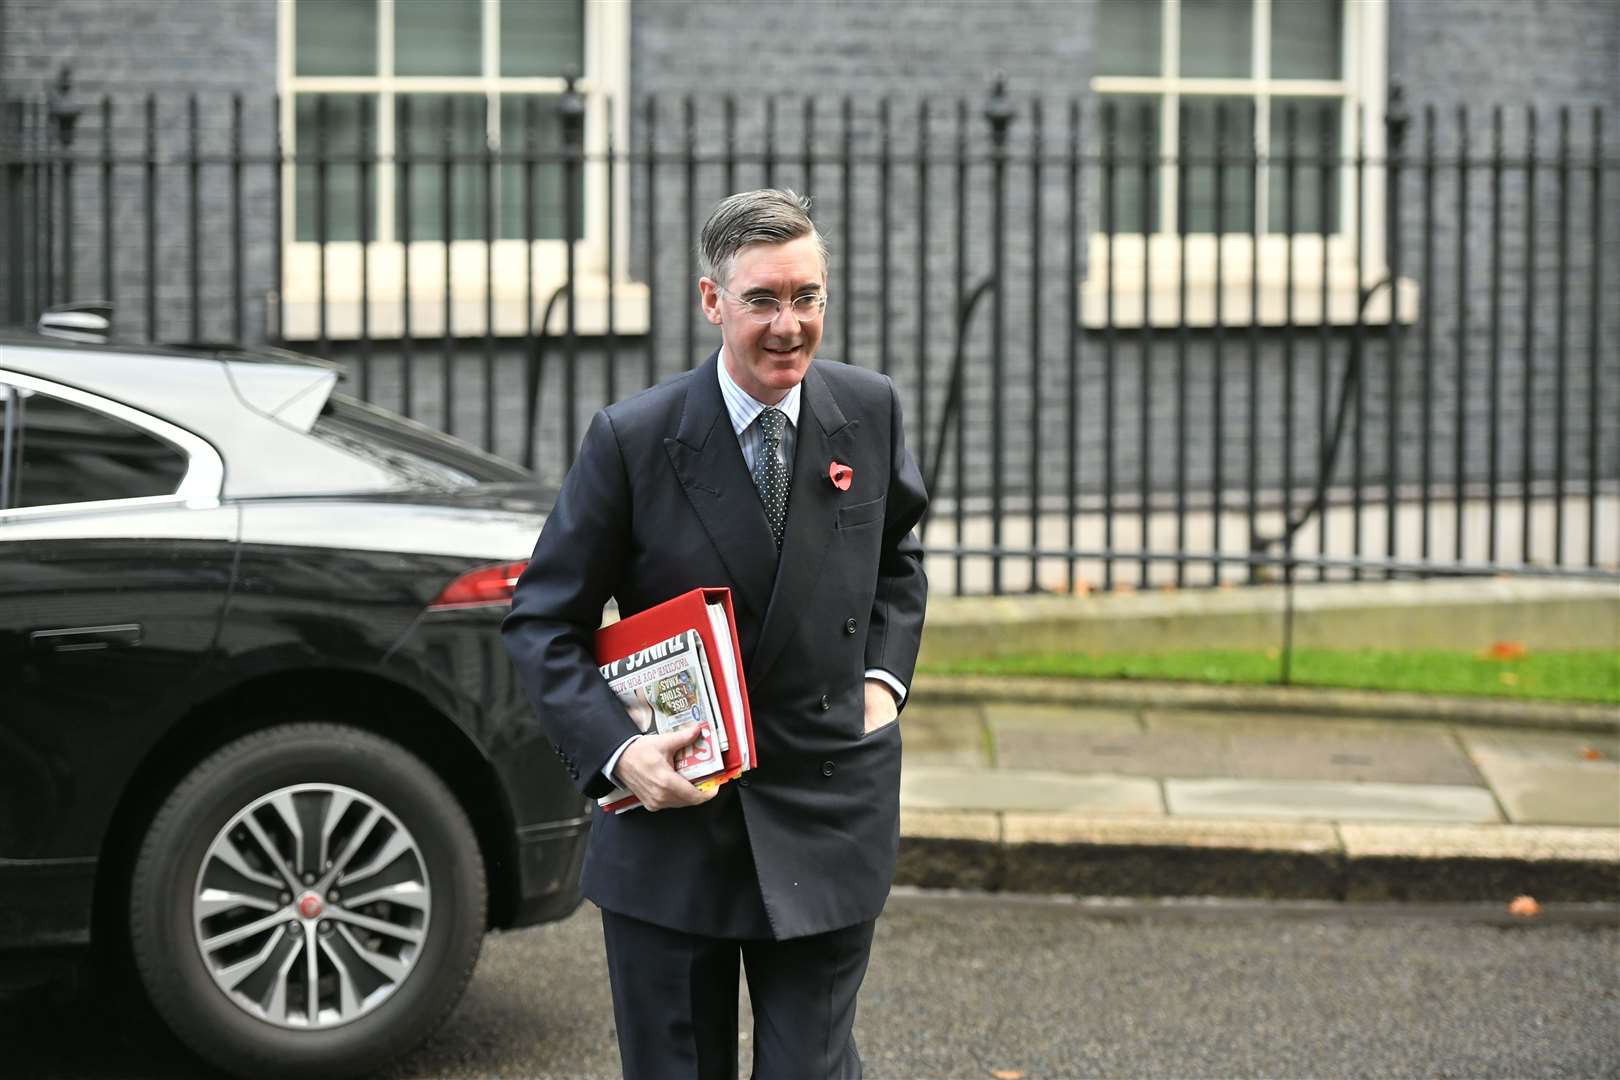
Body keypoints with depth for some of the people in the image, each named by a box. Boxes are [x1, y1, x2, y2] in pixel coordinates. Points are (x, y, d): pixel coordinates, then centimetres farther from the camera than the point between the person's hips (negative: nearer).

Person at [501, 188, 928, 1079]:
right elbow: (542, 621, -4)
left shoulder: (869, 411, -1)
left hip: (823, 826, 1)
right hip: (669, 812, -1)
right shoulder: (633, 439, -11)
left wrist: (884, 676, 5)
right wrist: (616, 752, -17)